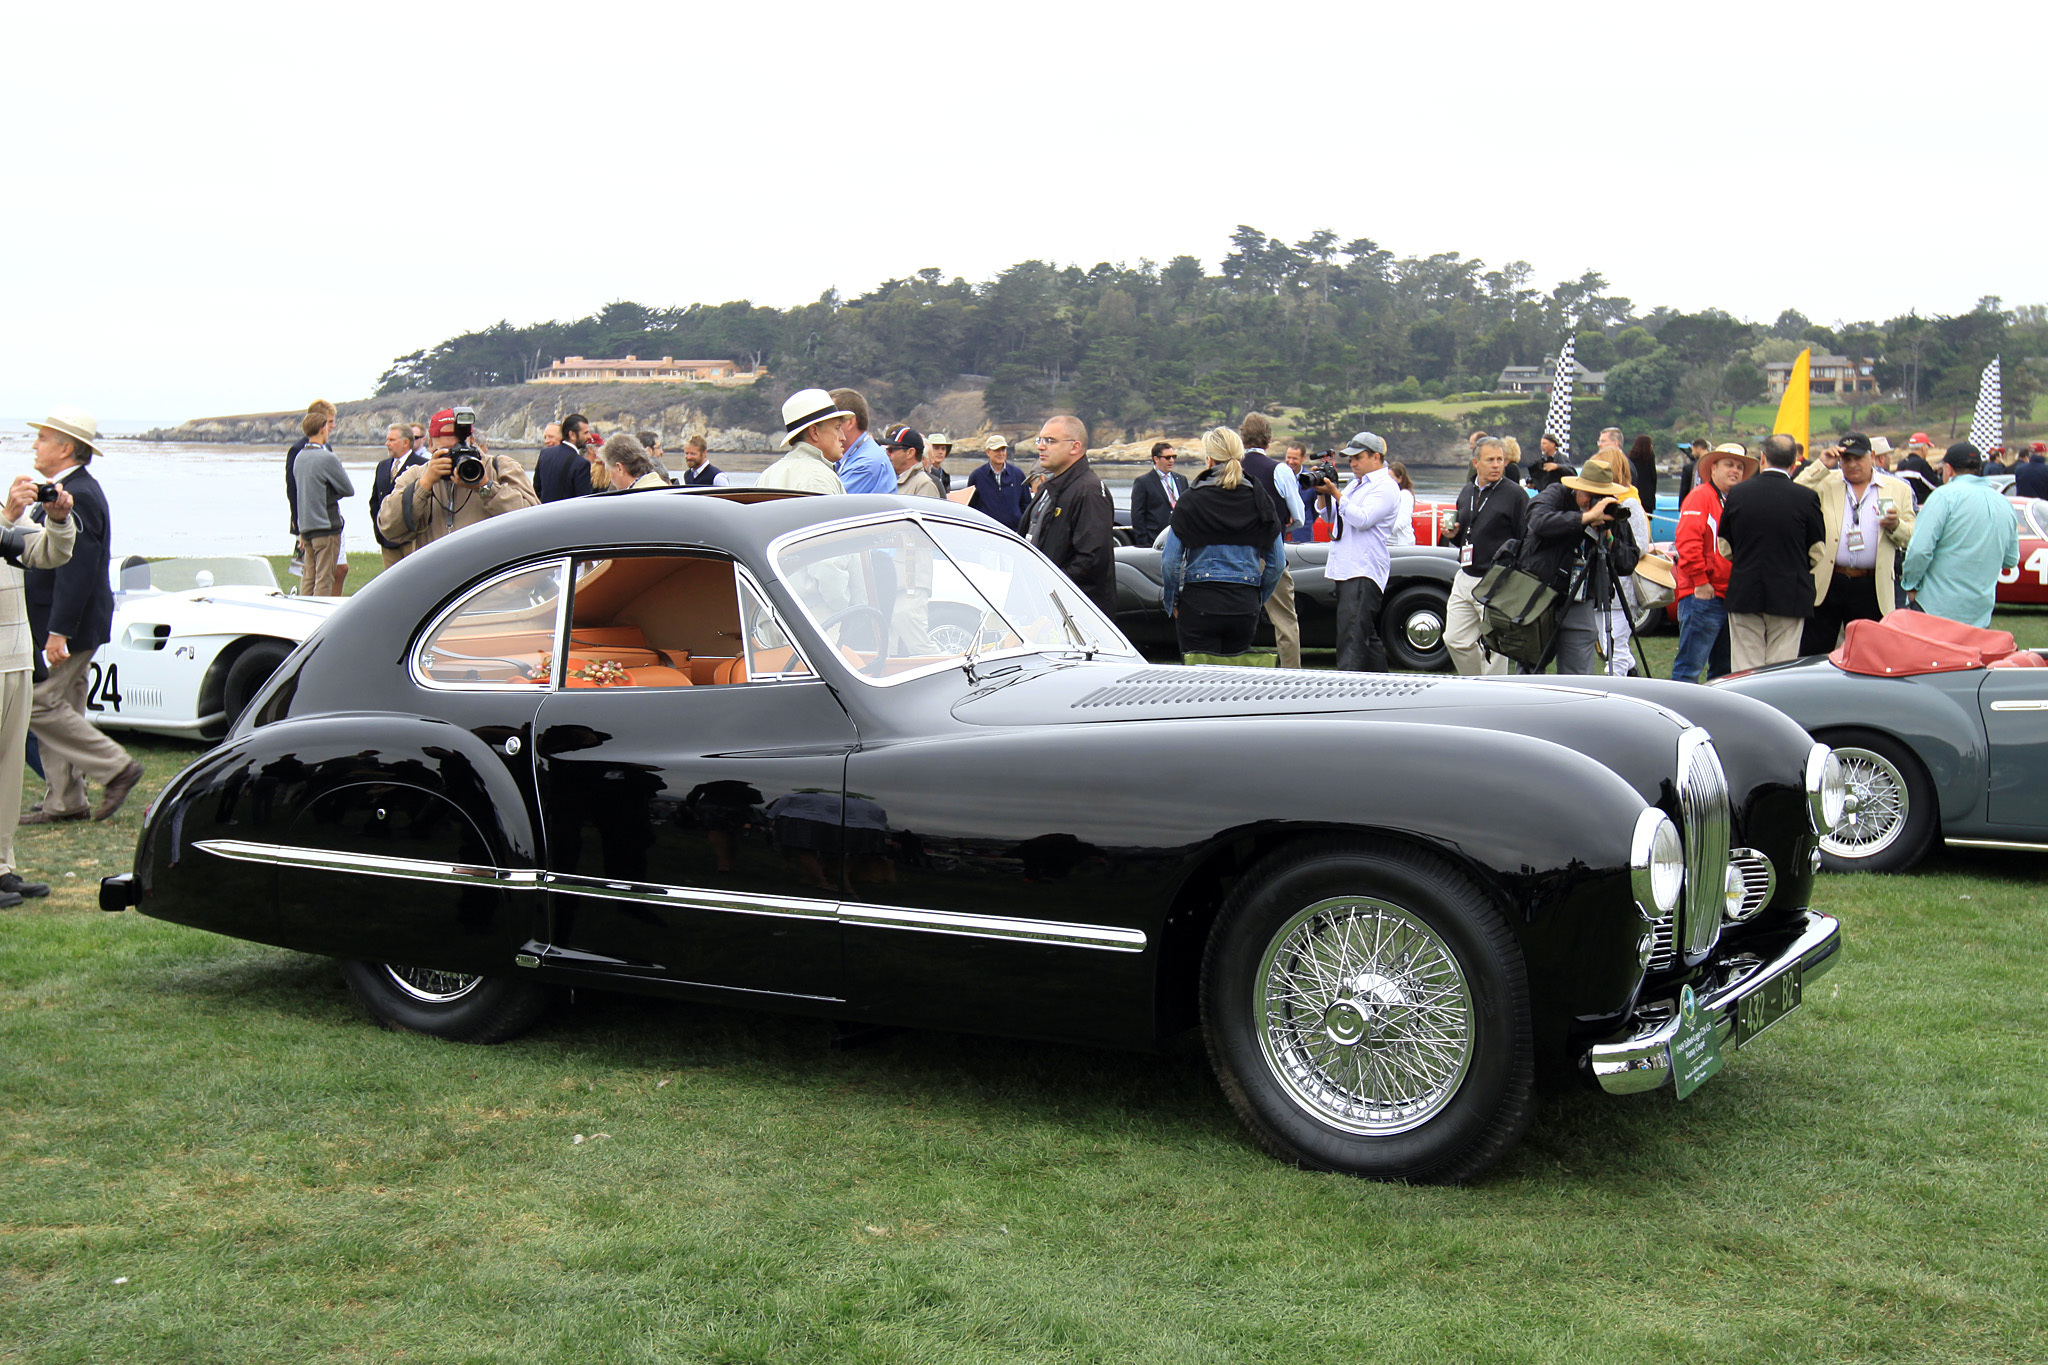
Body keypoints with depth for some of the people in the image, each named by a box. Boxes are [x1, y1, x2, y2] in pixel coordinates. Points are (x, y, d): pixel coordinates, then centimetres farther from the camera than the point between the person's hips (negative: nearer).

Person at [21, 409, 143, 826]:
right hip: (56, 624, 10)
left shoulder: (77, 496, -19)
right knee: (59, 707, 11)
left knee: (40, 704, -8)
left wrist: (57, 633, -25)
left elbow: (75, 571, -24)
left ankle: (116, 767, -1)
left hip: (69, 624, -10)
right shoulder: (65, 491, 14)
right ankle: (64, 802, 16)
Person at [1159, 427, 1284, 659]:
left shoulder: (1190, 500, -5)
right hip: (1245, 607, 3)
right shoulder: (1259, 501, 4)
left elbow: (1170, 561, -5)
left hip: (1199, 604, -3)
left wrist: (1170, 603, 8)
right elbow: (1277, 563, 7)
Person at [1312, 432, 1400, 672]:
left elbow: (1362, 519, -19)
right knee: (1367, 635, 14)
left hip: (1364, 573, -10)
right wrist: (1322, 493, 5)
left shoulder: (1385, 487, -7)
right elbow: (1330, 515, 23)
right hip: (1346, 569, 10)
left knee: (1352, 636, -17)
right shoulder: (1356, 483, 21)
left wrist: (1335, 493, -19)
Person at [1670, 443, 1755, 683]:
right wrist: (1700, 582, -17)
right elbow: (1687, 542, -16)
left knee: (1724, 669, 13)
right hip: (1703, 595, -8)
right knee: (1690, 666, -10)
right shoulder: (1700, 496, -5)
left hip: (1730, 598, 8)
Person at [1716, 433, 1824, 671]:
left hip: (1744, 593, 2)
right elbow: (1817, 553, 1)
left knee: (1745, 670, 6)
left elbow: (1725, 547, 7)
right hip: (1790, 595, -1)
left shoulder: (1737, 493, -2)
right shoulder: (1807, 498, -8)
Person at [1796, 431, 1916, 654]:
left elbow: (1911, 539, 8)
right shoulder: (1826, 482, 9)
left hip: (1871, 589, 1)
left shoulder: (1897, 489, 10)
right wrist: (1822, 465, -7)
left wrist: (1895, 526, -14)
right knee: (1811, 656, 2)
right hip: (1826, 584, 0)